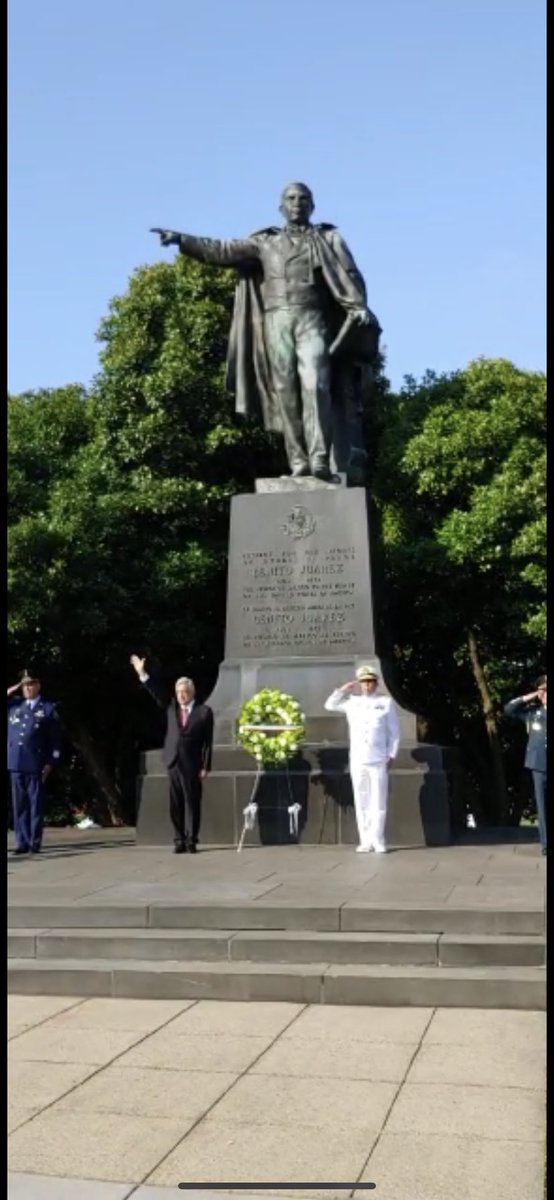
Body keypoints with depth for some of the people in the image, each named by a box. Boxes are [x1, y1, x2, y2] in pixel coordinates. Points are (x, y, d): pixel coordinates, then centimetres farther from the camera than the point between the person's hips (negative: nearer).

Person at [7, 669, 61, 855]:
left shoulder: (48, 708, 5)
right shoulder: (13, 704, 14)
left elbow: (55, 739, 3)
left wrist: (50, 763, -4)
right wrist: (11, 691, 5)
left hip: (35, 764, -3)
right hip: (14, 763, 3)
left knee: (35, 804, 0)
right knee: (19, 804, 5)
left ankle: (35, 842, 4)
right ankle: (22, 842, 10)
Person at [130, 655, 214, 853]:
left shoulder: (204, 711, -1)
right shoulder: (171, 706, 13)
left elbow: (208, 741, -3)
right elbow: (157, 693, 7)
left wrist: (205, 766, -7)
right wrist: (142, 673, -3)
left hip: (192, 764, -4)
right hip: (173, 762, 4)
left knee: (192, 803, 0)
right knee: (175, 805, 5)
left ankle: (191, 841, 6)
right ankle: (179, 841, 11)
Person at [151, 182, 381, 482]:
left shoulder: (328, 238, 17)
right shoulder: (265, 242, 21)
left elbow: (350, 275, 4)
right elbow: (223, 251, 16)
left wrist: (359, 307, -15)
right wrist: (181, 239, 7)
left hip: (313, 320, -2)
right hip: (277, 322, 2)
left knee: (314, 384, -20)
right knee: (286, 393, -5)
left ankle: (320, 460, -27)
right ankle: (299, 464, -6)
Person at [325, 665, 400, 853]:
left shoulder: (386, 702, 3)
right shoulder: (352, 702, 10)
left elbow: (394, 732, 5)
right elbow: (330, 705, 16)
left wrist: (391, 755, -2)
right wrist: (344, 689, 6)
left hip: (378, 760, -2)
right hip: (357, 760, 2)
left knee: (378, 802, -2)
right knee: (361, 802, 4)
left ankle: (378, 841, 4)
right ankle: (365, 841, 10)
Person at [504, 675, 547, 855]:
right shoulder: (532, 710, 7)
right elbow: (508, 709, 4)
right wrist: (530, 697, 0)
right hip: (539, 763, 2)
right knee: (542, 804, 5)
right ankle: (545, 842, 9)